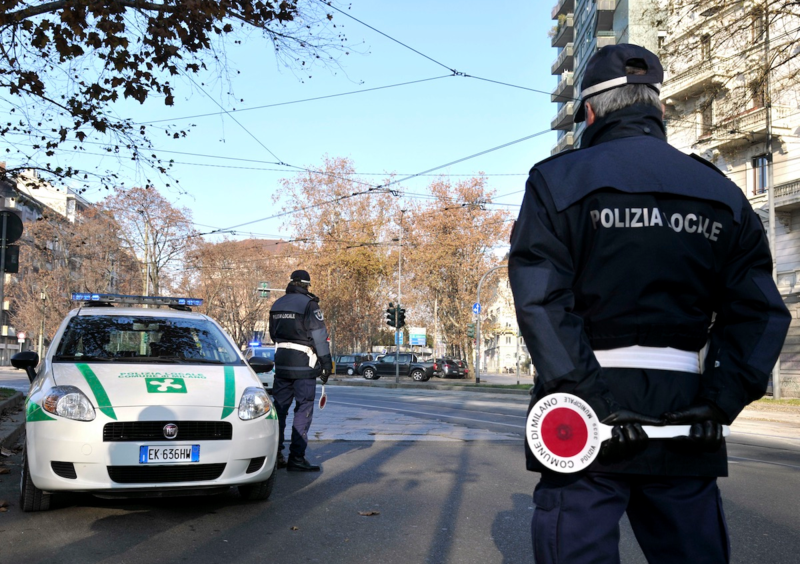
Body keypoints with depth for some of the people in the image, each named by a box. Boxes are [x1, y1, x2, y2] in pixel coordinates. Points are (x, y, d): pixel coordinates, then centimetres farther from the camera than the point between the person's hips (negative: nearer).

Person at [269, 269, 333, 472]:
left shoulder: (277, 304, 12)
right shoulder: (309, 304, -10)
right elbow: (319, 335, -12)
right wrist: (326, 362, -7)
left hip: (281, 363, 7)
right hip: (303, 364, -6)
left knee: (279, 407, 11)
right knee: (303, 410, -3)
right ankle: (296, 458, -5)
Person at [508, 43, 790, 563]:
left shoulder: (559, 179, 0)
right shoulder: (721, 193, 11)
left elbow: (541, 300, -13)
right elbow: (759, 311, 2)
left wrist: (592, 400, -16)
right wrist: (720, 401, -5)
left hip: (583, 406, -3)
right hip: (684, 411, 4)